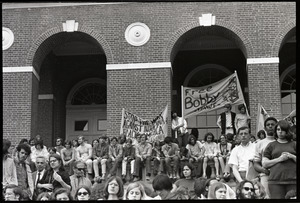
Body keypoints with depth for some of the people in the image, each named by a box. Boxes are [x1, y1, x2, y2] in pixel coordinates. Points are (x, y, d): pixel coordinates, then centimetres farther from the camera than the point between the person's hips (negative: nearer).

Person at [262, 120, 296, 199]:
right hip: (275, 181, 0)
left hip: (293, 181, 1)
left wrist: (292, 157, -4)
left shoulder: (293, 144, 16)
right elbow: (264, 164, 7)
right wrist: (279, 159, -5)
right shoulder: (271, 145, 14)